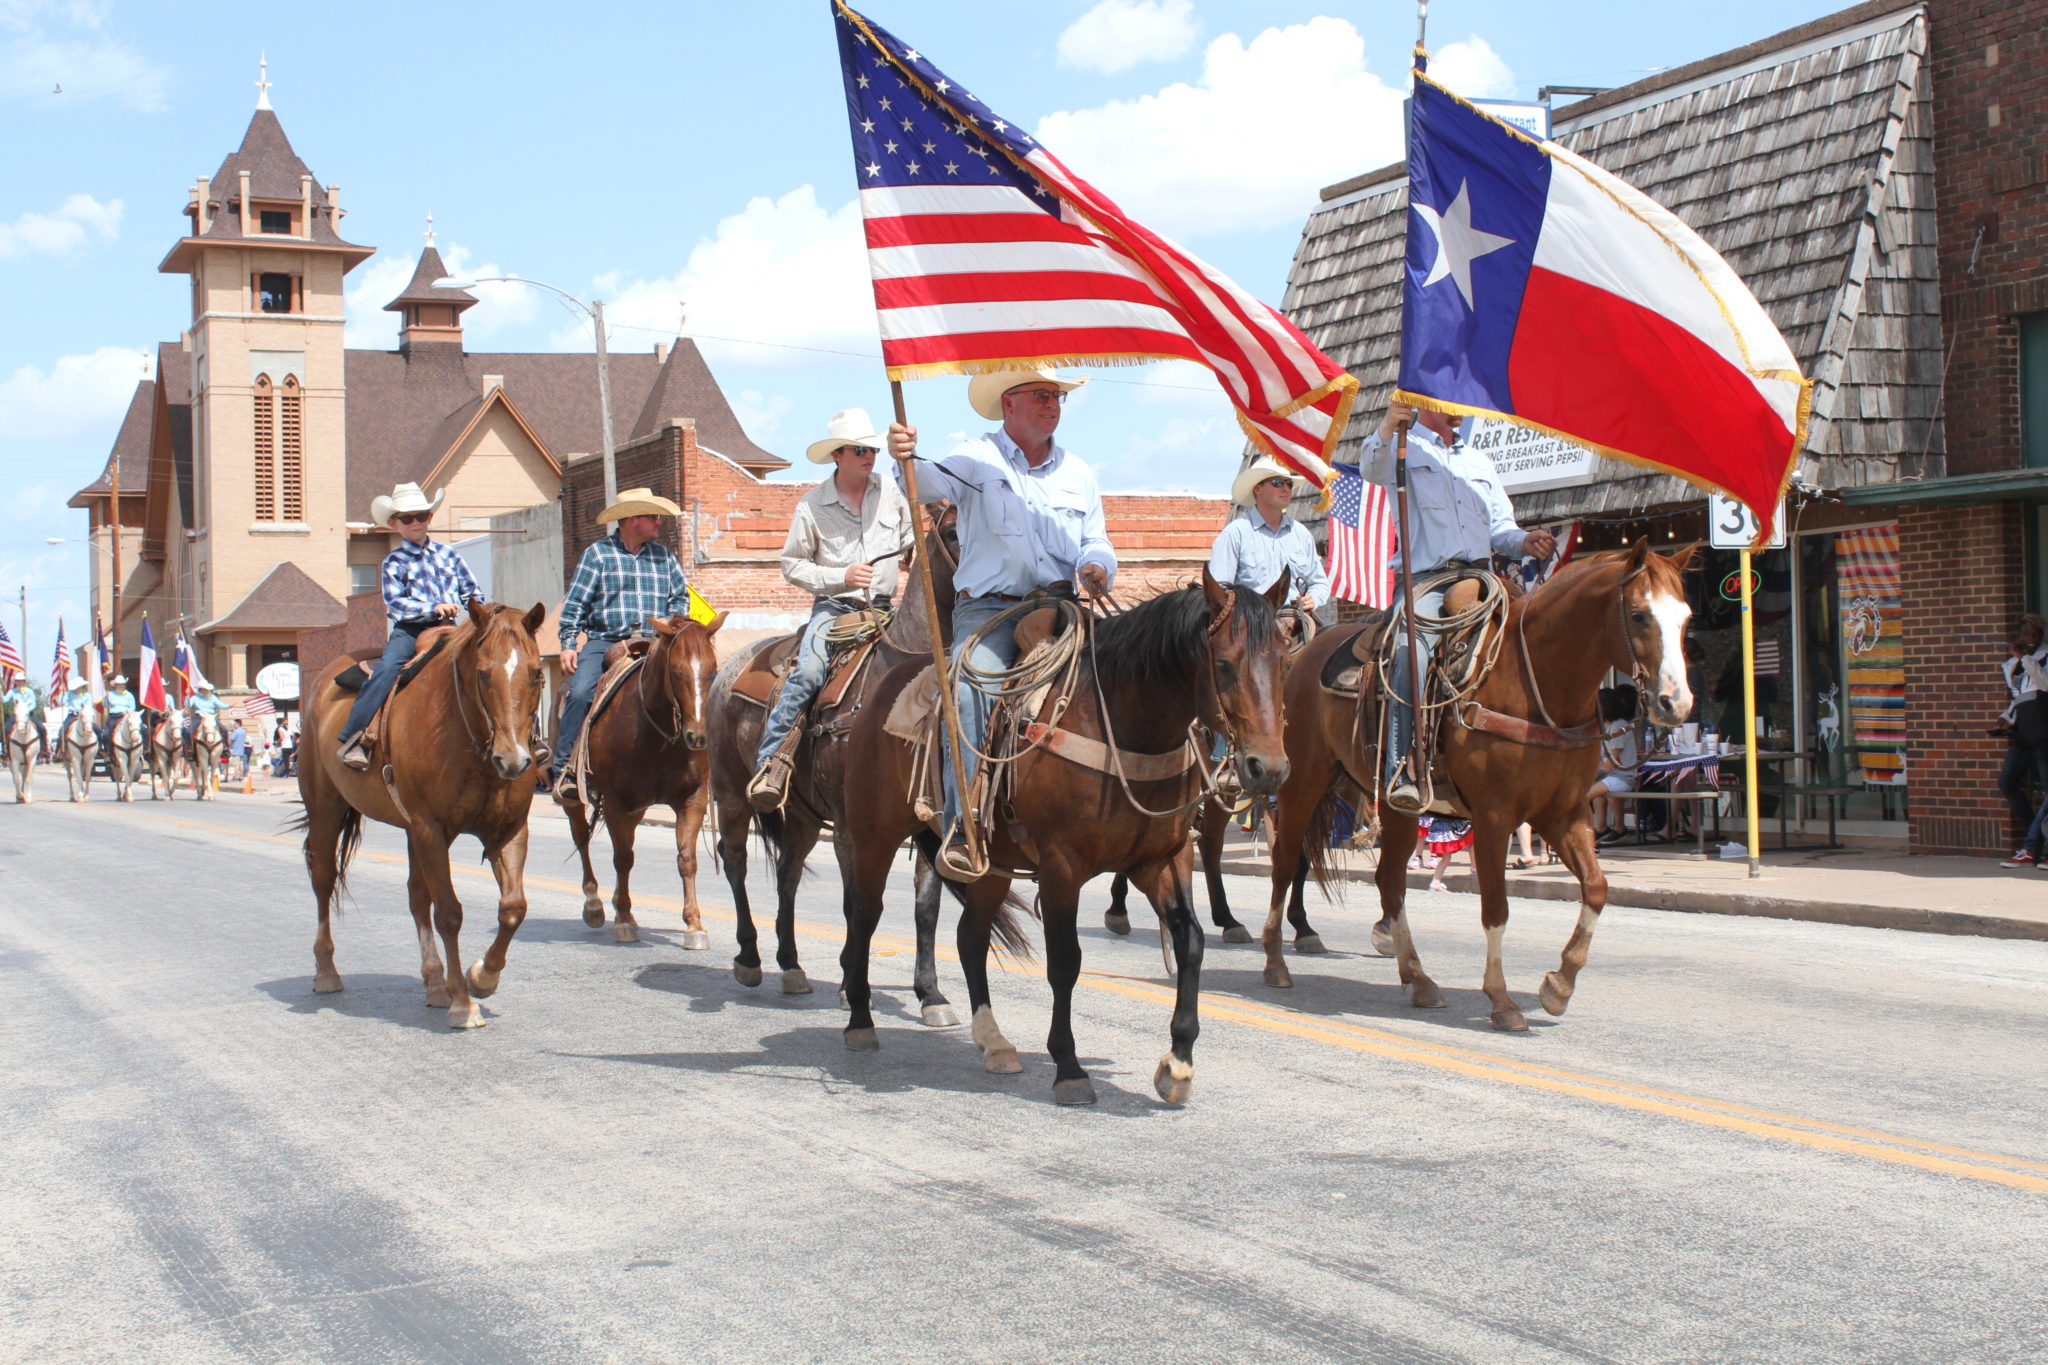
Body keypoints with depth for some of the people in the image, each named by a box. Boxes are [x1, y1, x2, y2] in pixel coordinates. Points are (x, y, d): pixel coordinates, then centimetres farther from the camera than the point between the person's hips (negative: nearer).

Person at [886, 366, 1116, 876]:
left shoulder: (1078, 473, 19)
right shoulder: (977, 459, 4)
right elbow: (933, 481, -16)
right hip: (987, 607, -4)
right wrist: (906, 459, -40)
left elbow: (1096, 543, 20)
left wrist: (1098, 567, -5)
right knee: (973, 684, -31)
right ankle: (963, 828, -31)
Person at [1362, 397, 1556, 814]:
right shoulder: (1404, 449, 11)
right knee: (1414, 655, -31)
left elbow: (1500, 529, 24)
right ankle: (1400, 774, -35)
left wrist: (1525, 542, 1)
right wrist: (1387, 430, -33)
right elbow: (1373, 469, -12)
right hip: (1425, 580, -6)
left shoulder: (1480, 464, 29)